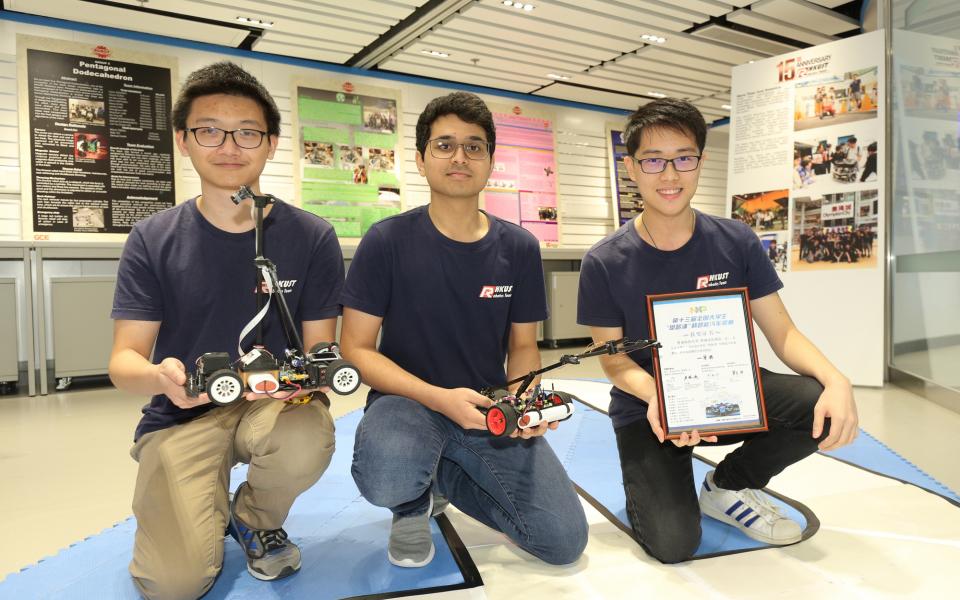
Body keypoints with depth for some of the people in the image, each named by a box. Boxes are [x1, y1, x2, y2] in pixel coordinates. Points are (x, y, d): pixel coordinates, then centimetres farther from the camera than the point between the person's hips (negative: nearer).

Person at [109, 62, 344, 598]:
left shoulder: (312, 237, -6)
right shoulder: (152, 240, -3)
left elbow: (320, 347, -3)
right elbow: (124, 359, -4)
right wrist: (159, 376, -29)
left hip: (277, 400, 0)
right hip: (182, 413, 0)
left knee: (305, 445, -35)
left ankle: (256, 519, 3)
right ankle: (208, 505, 20)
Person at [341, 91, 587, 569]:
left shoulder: (519, 248, 0)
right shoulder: (387, 241, -9)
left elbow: (523, 346, 8)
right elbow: (356, 348, -9)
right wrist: (439, 399, -23)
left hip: (490, 411, 4)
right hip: (408, 401, -3)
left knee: (564, 541, -8)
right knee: (387, 478, -37)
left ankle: (443, 475, 16)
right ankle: (412, 502, 4)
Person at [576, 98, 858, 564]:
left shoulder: (736, 243, -6)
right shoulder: (604, 263, -13)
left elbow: (781, 331, -5)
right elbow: (615, 360, -8)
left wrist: (835, 380, -25)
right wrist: (657, 396, -30)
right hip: (646, 407, -3)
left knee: (823, 408, -25)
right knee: (673, 543, -21)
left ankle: (726, 487, 4)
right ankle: (650, 477, 17)